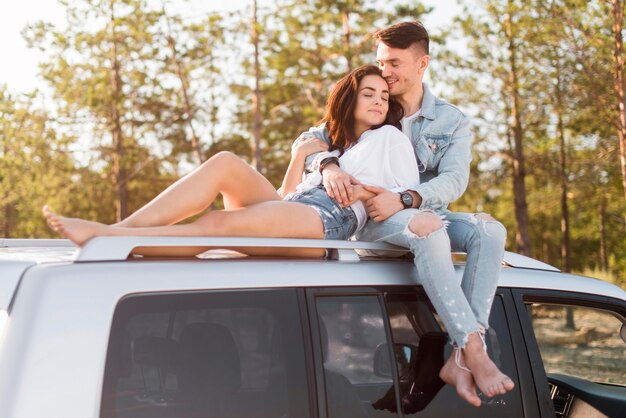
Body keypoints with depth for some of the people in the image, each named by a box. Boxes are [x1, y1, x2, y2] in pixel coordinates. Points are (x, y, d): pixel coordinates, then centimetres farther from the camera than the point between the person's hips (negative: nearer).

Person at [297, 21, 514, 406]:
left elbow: (454, 180, -9)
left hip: (427, 217, 3)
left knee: (489, 230, -28)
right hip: (372, 220, -2)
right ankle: (474, 349, -44)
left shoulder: (452, 122, 8)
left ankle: (461, 359, -37)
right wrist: (329, 165, -26)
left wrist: (404, 200, -28)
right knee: (428, 226, -37)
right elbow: (309, 139, -1)